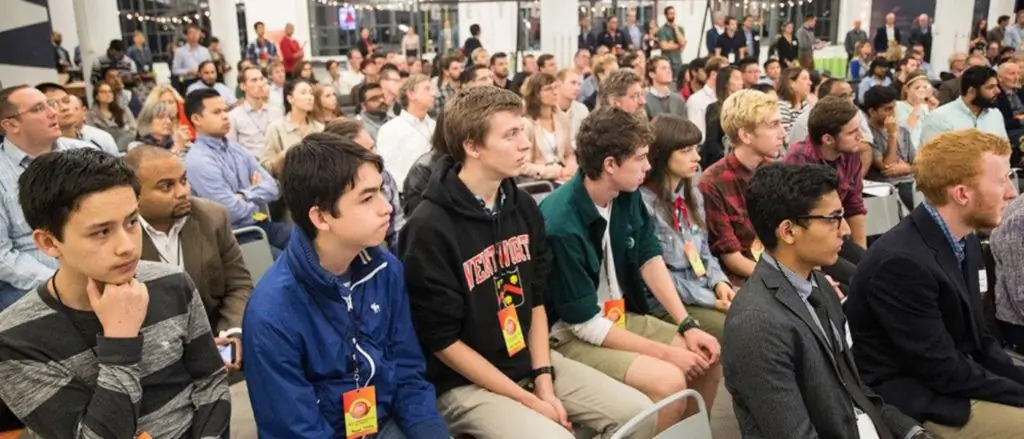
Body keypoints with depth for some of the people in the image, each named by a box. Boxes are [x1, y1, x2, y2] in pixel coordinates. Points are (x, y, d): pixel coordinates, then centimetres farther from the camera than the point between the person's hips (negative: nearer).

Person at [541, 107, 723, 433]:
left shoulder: (627, 195, -4)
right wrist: (666, 353, -18)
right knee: (668, 381, -25)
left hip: (622, 314, 8)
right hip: (570, 333, -8)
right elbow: (586, 324, -22)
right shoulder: (561, 226, -27)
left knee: (709, 360, 1)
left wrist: (688, 325, -7)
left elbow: (650, 258, 4)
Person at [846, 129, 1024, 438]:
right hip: (918, 401, -9)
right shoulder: (902, 261, -26)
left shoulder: (965, 242, 3)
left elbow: (977, 340, 10)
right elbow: (943, 369, -21)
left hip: (954, 381, 9)